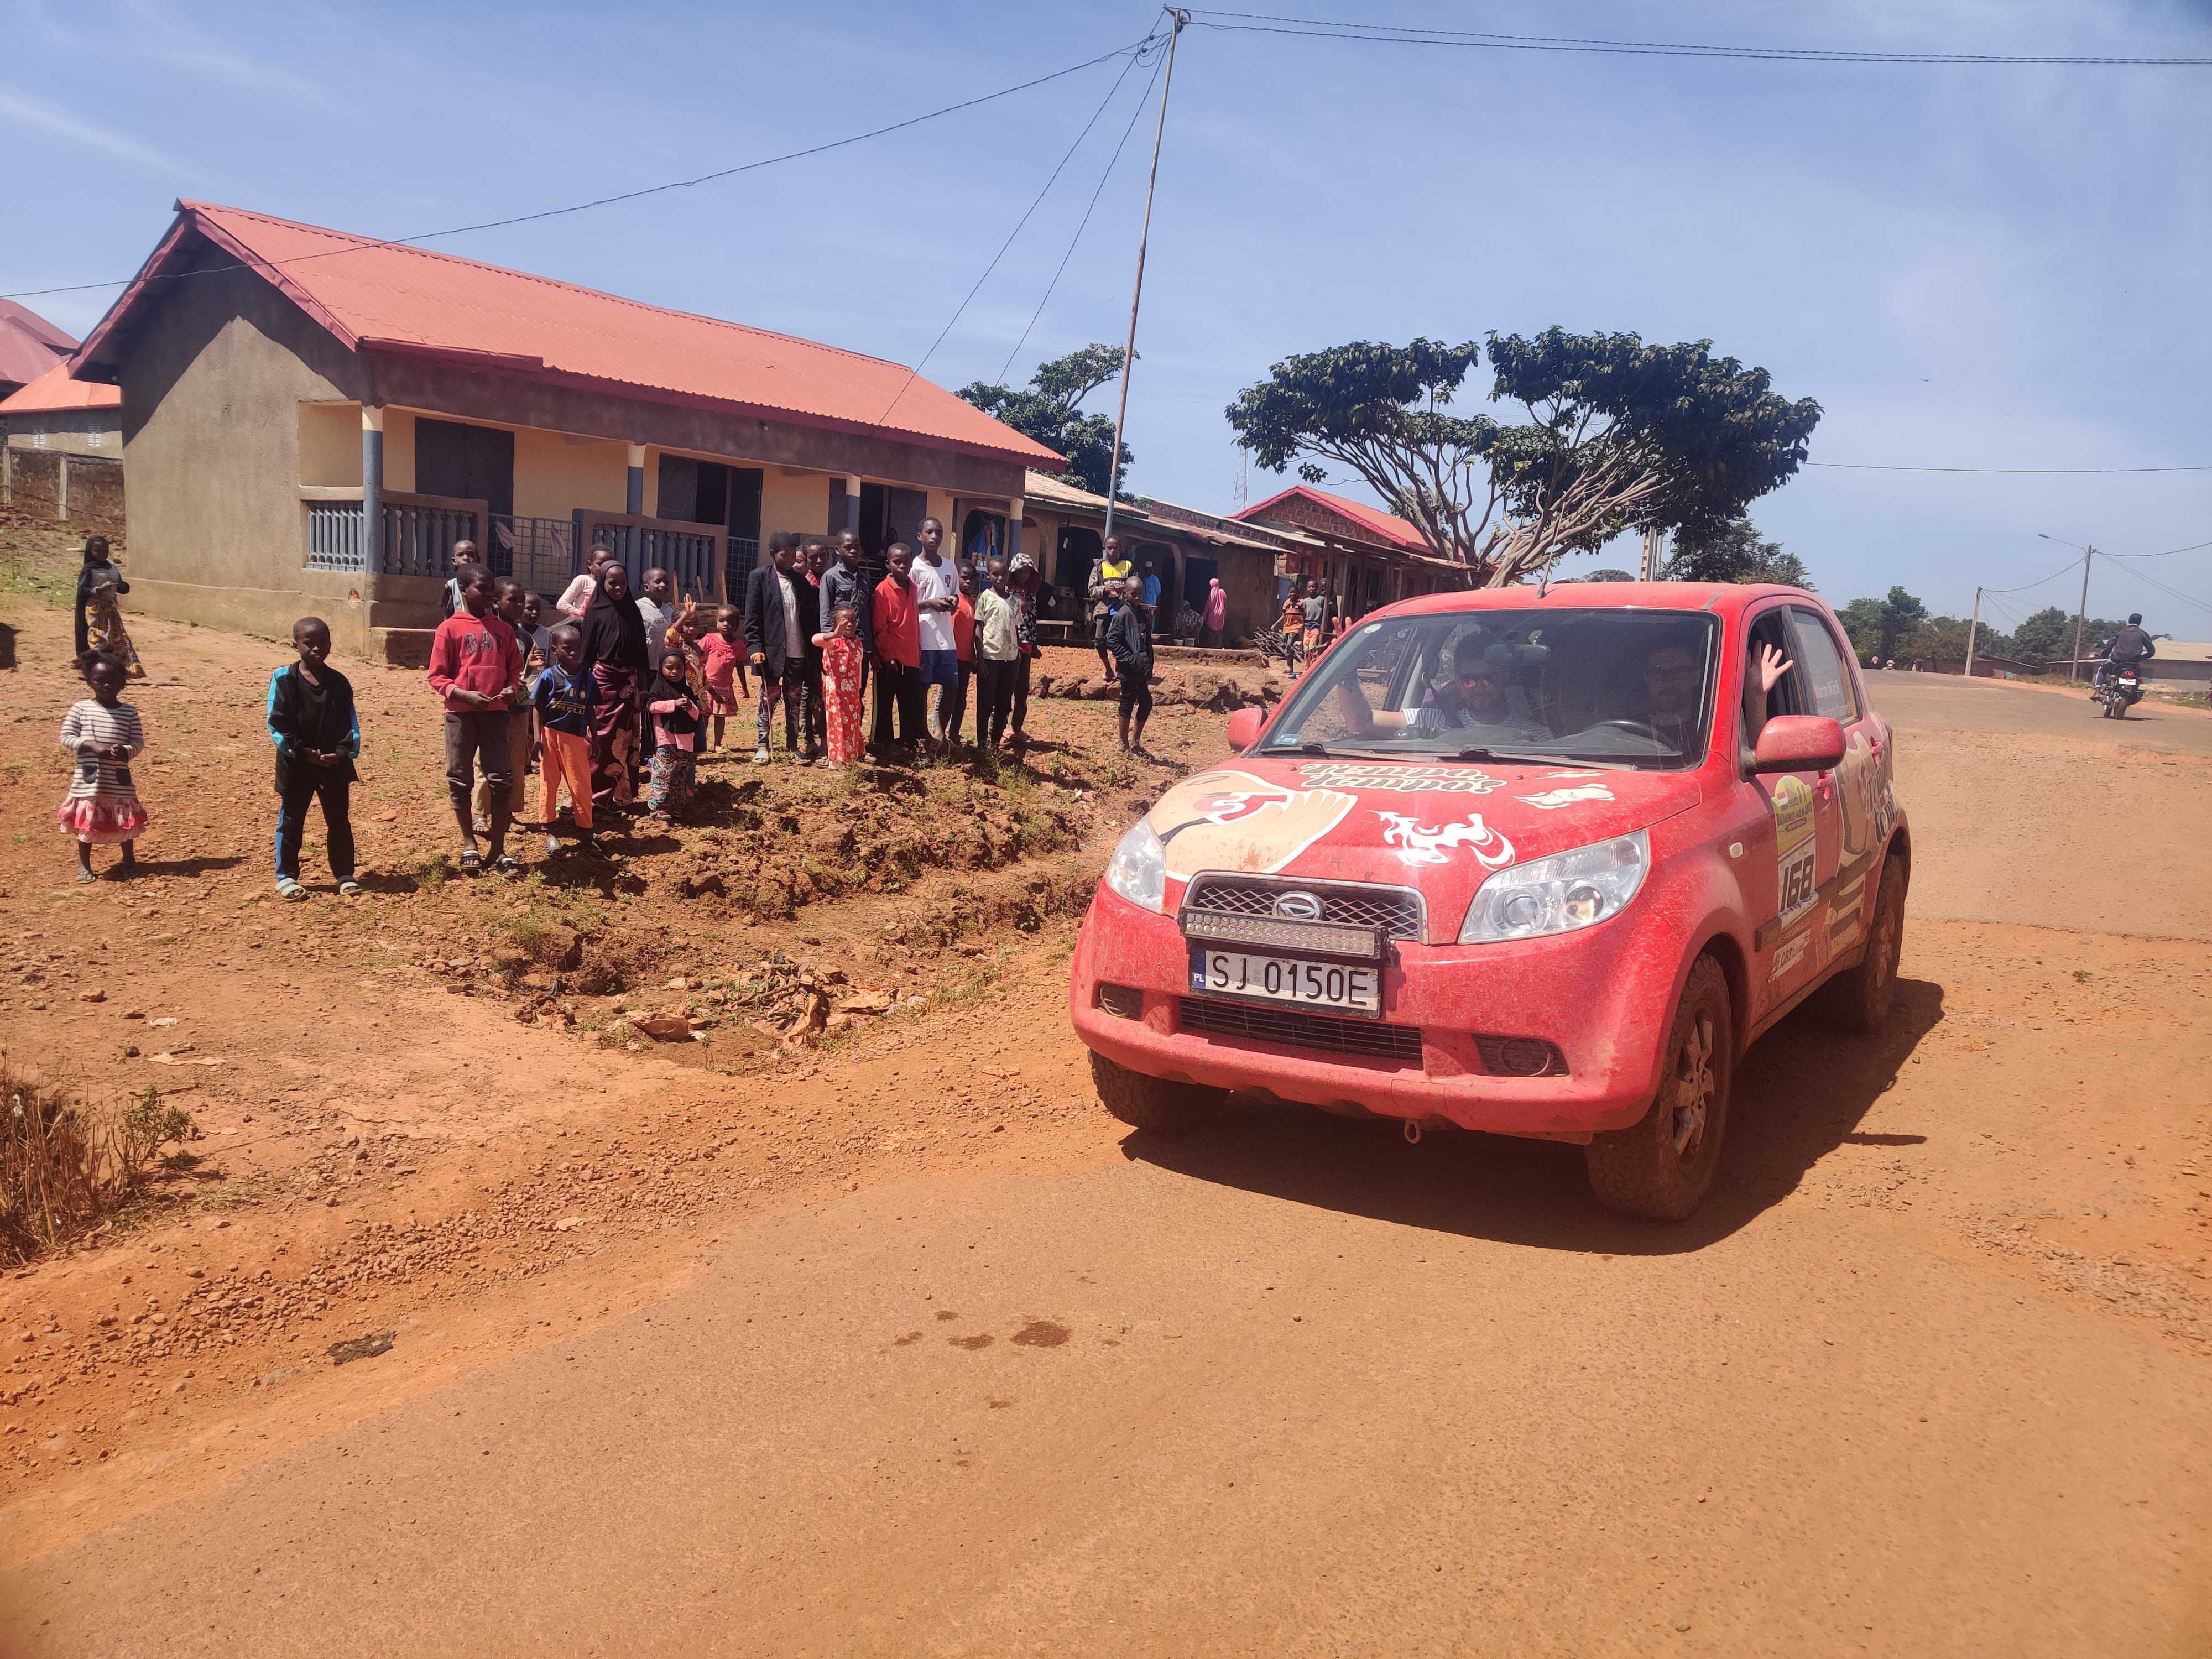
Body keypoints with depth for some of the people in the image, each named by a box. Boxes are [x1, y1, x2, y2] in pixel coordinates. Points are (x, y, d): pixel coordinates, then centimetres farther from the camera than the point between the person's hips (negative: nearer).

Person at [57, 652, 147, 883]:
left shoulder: (129, 712, 1)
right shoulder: (80, 709, -2)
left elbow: (139, 741, 1)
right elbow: (66, 737, -4)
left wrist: (126, 750, -20)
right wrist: (92, 746, -19)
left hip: (119, 779, 1)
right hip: (89, 779, -1)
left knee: (126, 821, 9)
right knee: (86, 821, 7)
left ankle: (129, 860, 27)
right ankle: (84, 865, 21)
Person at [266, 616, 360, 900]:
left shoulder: (339, 683, 2)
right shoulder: (284, 679, -7)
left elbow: (351, 725, 2)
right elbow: (277, 724, -9)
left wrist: (343, 752, -14)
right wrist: (304, 752, -16)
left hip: (335, 764, 2)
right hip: (296, 765, -2)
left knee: (340, 821, 9)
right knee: (291, 821, 8)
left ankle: (345, 874, 19)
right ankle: (286, 876, 19)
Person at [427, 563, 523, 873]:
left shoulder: (503, 629, 11)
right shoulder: (450, 628, -1)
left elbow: (515, 667, 17)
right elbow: (437, 676, -2)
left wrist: (512, 688, -4)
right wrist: (465, 695, -16)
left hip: (497, 712, 3)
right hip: (461, 713, -3)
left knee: (500, 780, 1)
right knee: (460, 780, 4)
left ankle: (498, 849, 7)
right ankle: (469, 844, 18)